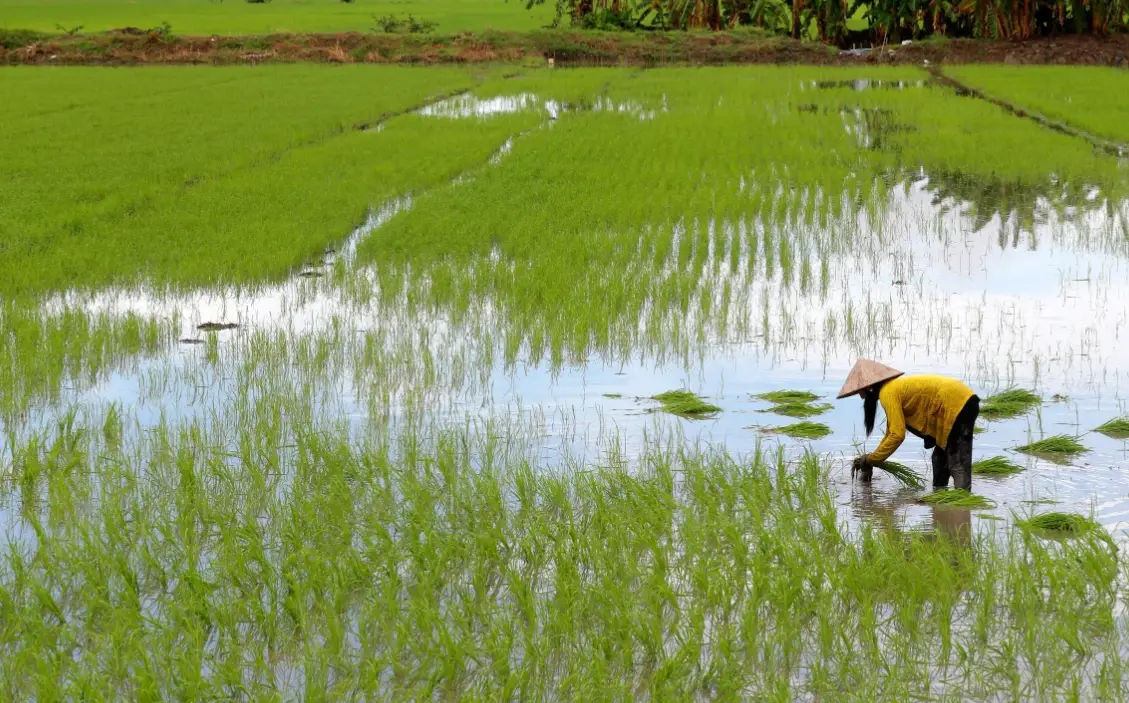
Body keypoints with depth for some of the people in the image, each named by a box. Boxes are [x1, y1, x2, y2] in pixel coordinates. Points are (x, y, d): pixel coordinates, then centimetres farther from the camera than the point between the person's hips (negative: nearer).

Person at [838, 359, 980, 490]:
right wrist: (870, 460, 17)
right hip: (962, 402, 10)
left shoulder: (888, 392, -13)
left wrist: (870, 460, -8)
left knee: (957, 462, -16)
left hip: (958, 405, -10)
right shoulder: (894, 386, 17)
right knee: (940, 457, 20)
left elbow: (897, 435, -17)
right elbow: (892, 432, 22)